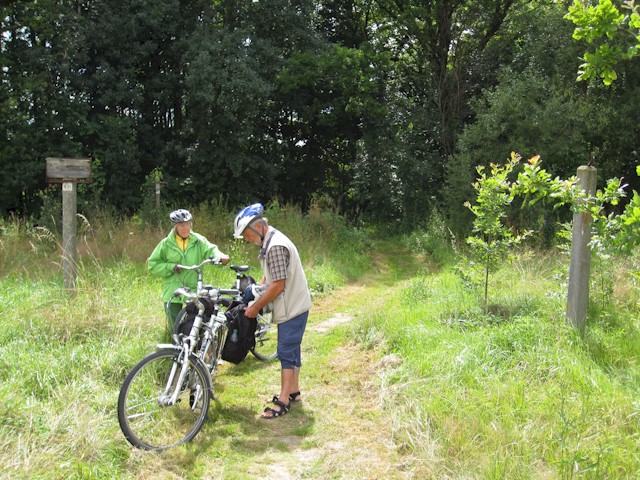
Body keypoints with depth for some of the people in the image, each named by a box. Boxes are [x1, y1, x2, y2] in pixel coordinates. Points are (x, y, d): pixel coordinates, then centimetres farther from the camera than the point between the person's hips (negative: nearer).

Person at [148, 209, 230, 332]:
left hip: (194, 289, 0)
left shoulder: (198, 241, 4)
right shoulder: (166, 244, 3)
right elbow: (152, 265, 5)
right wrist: (170, 267, -10)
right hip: (173, 291, 0)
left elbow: (210, 249, -12)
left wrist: (220, 256, -35)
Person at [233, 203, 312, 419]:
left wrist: (256, 307, -16)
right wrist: (254, 302, 7)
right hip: (293, 306, 10)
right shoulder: (270, 242, 10)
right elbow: (267, 278, 15)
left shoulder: (275, 246, -24)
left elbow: (278, 285, -26)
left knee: (286, 353, -5)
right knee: (291, 350, 18)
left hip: (292, 308, -10)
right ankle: (293, 390, 30)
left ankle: (283, 402, 2)